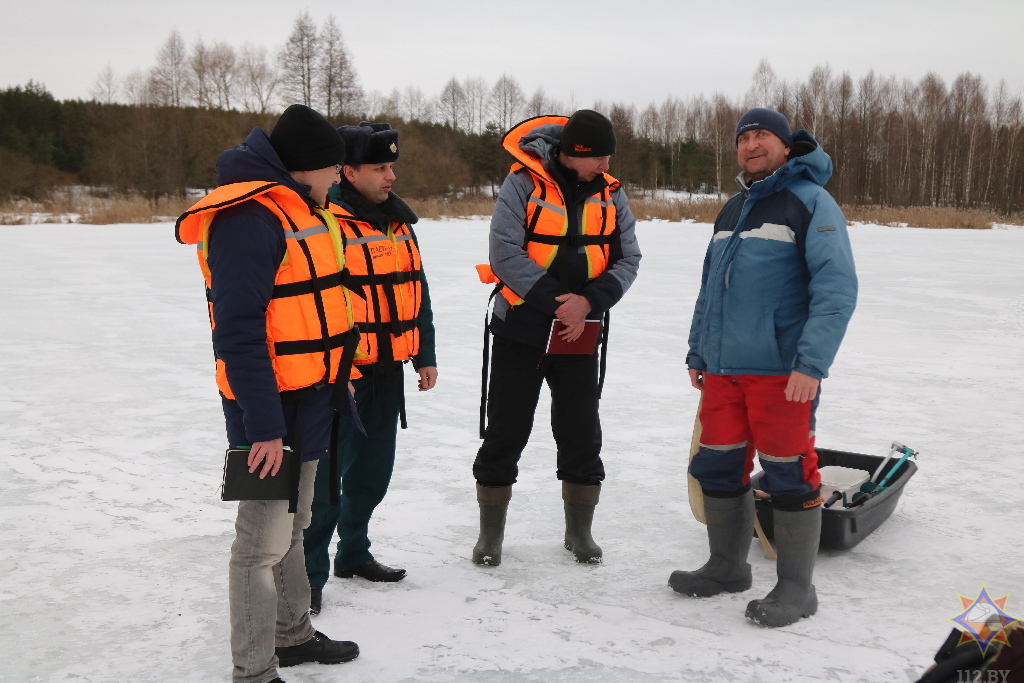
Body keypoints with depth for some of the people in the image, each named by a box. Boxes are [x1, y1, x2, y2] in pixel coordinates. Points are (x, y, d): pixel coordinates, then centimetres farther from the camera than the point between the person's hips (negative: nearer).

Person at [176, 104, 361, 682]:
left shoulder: (302, 209, 12)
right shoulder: (248, 217, -20)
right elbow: (239, 331, -25)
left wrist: (336, 383, 21)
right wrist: (263, 426, -26)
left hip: (311, 398, 10)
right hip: (272, 404, -10)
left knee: (292, 525, 22)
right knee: (264, 539, -1)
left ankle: (292, 634, 38)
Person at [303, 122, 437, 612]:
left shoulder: (399, 222, 12)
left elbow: (416, 292, 18)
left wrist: (425, 356, 15)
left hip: (388, 372, 8)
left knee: (373, 470, 17)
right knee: (326, 474, -3)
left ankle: (353, 553, 34)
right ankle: (310, 573, 8)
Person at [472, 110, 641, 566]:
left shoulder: (610, 194, 3)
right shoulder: (524, 183, -9)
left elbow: (627, 259, 2)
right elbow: (505, 252, -16)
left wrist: (588, 301, -15)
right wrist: (555, 301, -19)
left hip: (580, 334, 3)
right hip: (520, 328, -3)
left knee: (581, 433, 7)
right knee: (505, 431, 4)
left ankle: (579, 530, 24)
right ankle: (490, 533, 18)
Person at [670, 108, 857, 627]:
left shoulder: (810, 202, -5)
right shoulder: (732, 210, 18)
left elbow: (836, 288, -15)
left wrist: (812, 363, -23)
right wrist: (698, 352, 20)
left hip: (781, 370, -7)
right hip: (723, 369, 7)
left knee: (789, 476, 0)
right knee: (717, 468, 12)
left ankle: (796, 588, 12)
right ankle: (727, 567, 28)